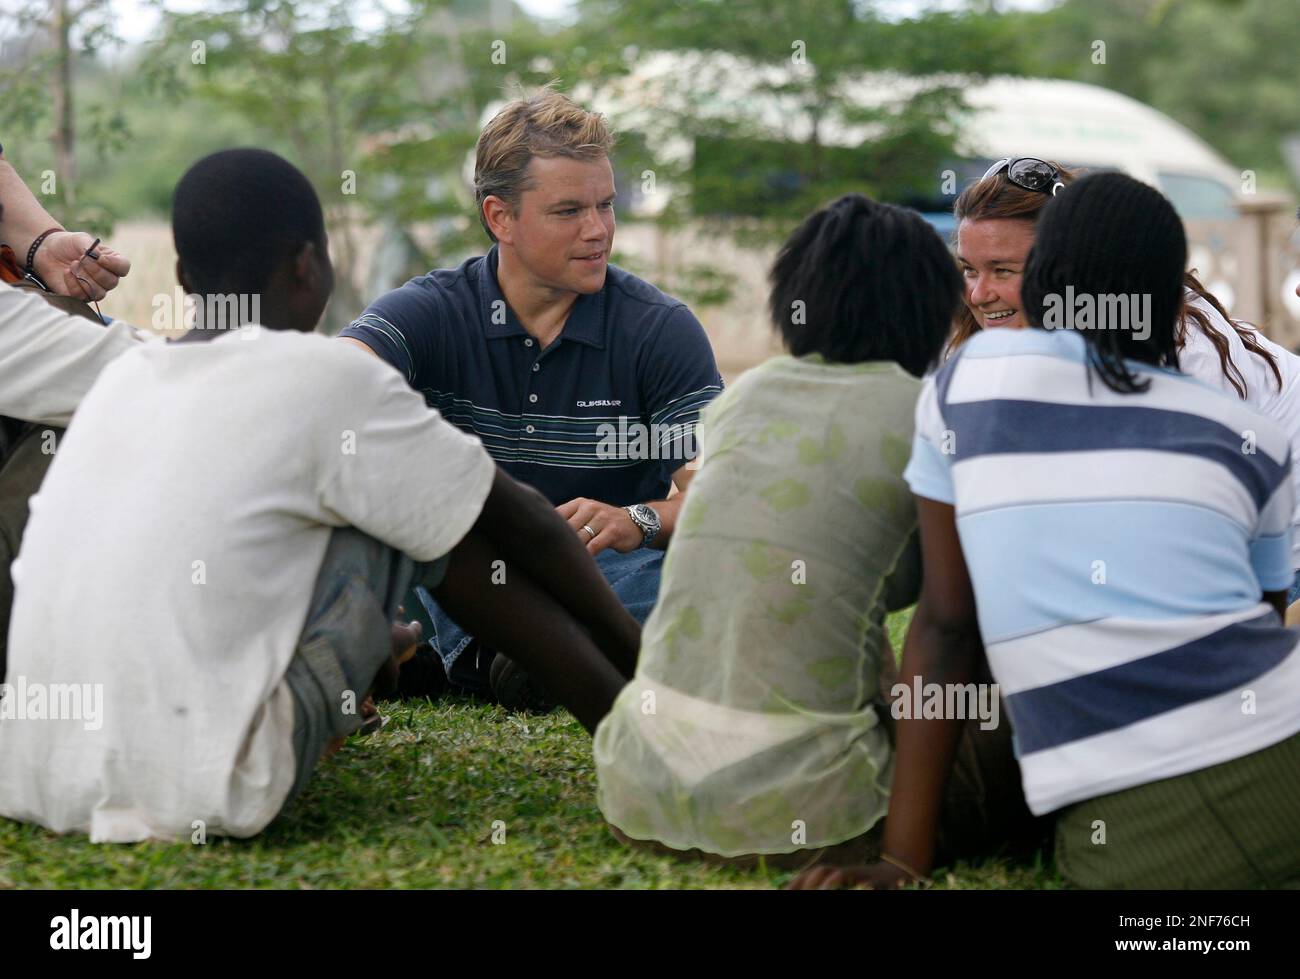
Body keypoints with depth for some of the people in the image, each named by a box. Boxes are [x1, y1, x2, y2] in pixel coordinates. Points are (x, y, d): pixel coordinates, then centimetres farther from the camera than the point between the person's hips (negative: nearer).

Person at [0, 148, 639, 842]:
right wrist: (637, 651, 26)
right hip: (205, 801, -6)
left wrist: (362, 642, 47)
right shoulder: (328, 377, -3)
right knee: (436, 515, 8)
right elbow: (520, 521, 9)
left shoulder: (123, 376, 14)